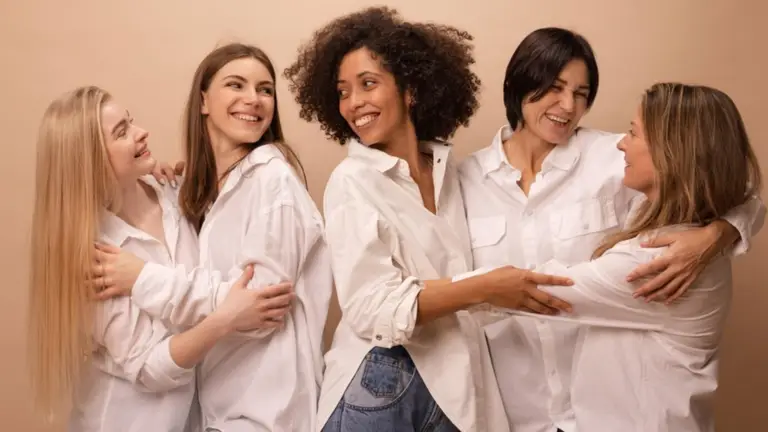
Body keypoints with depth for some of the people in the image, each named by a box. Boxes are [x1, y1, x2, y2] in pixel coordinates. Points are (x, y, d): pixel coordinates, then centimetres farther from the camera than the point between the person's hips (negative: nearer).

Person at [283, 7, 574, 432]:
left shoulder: (446, 165, 3)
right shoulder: (352, 182, -13)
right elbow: (370, 307, -21)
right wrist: (485, 288, -25)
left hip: (453, 378, 5)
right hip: (381, 384, -4)